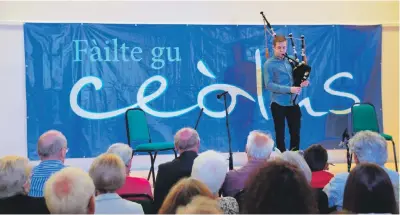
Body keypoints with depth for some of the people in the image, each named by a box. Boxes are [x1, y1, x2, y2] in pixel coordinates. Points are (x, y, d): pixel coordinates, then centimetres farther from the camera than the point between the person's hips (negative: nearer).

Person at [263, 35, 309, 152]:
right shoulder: (269, 64, -6)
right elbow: (268, 85, -15)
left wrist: (303, 82, -9)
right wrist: (289, 89, -21)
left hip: (293, 102, 5)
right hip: (278, 103, -4)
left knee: (295, 131, 9)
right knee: (280, 132, 6)